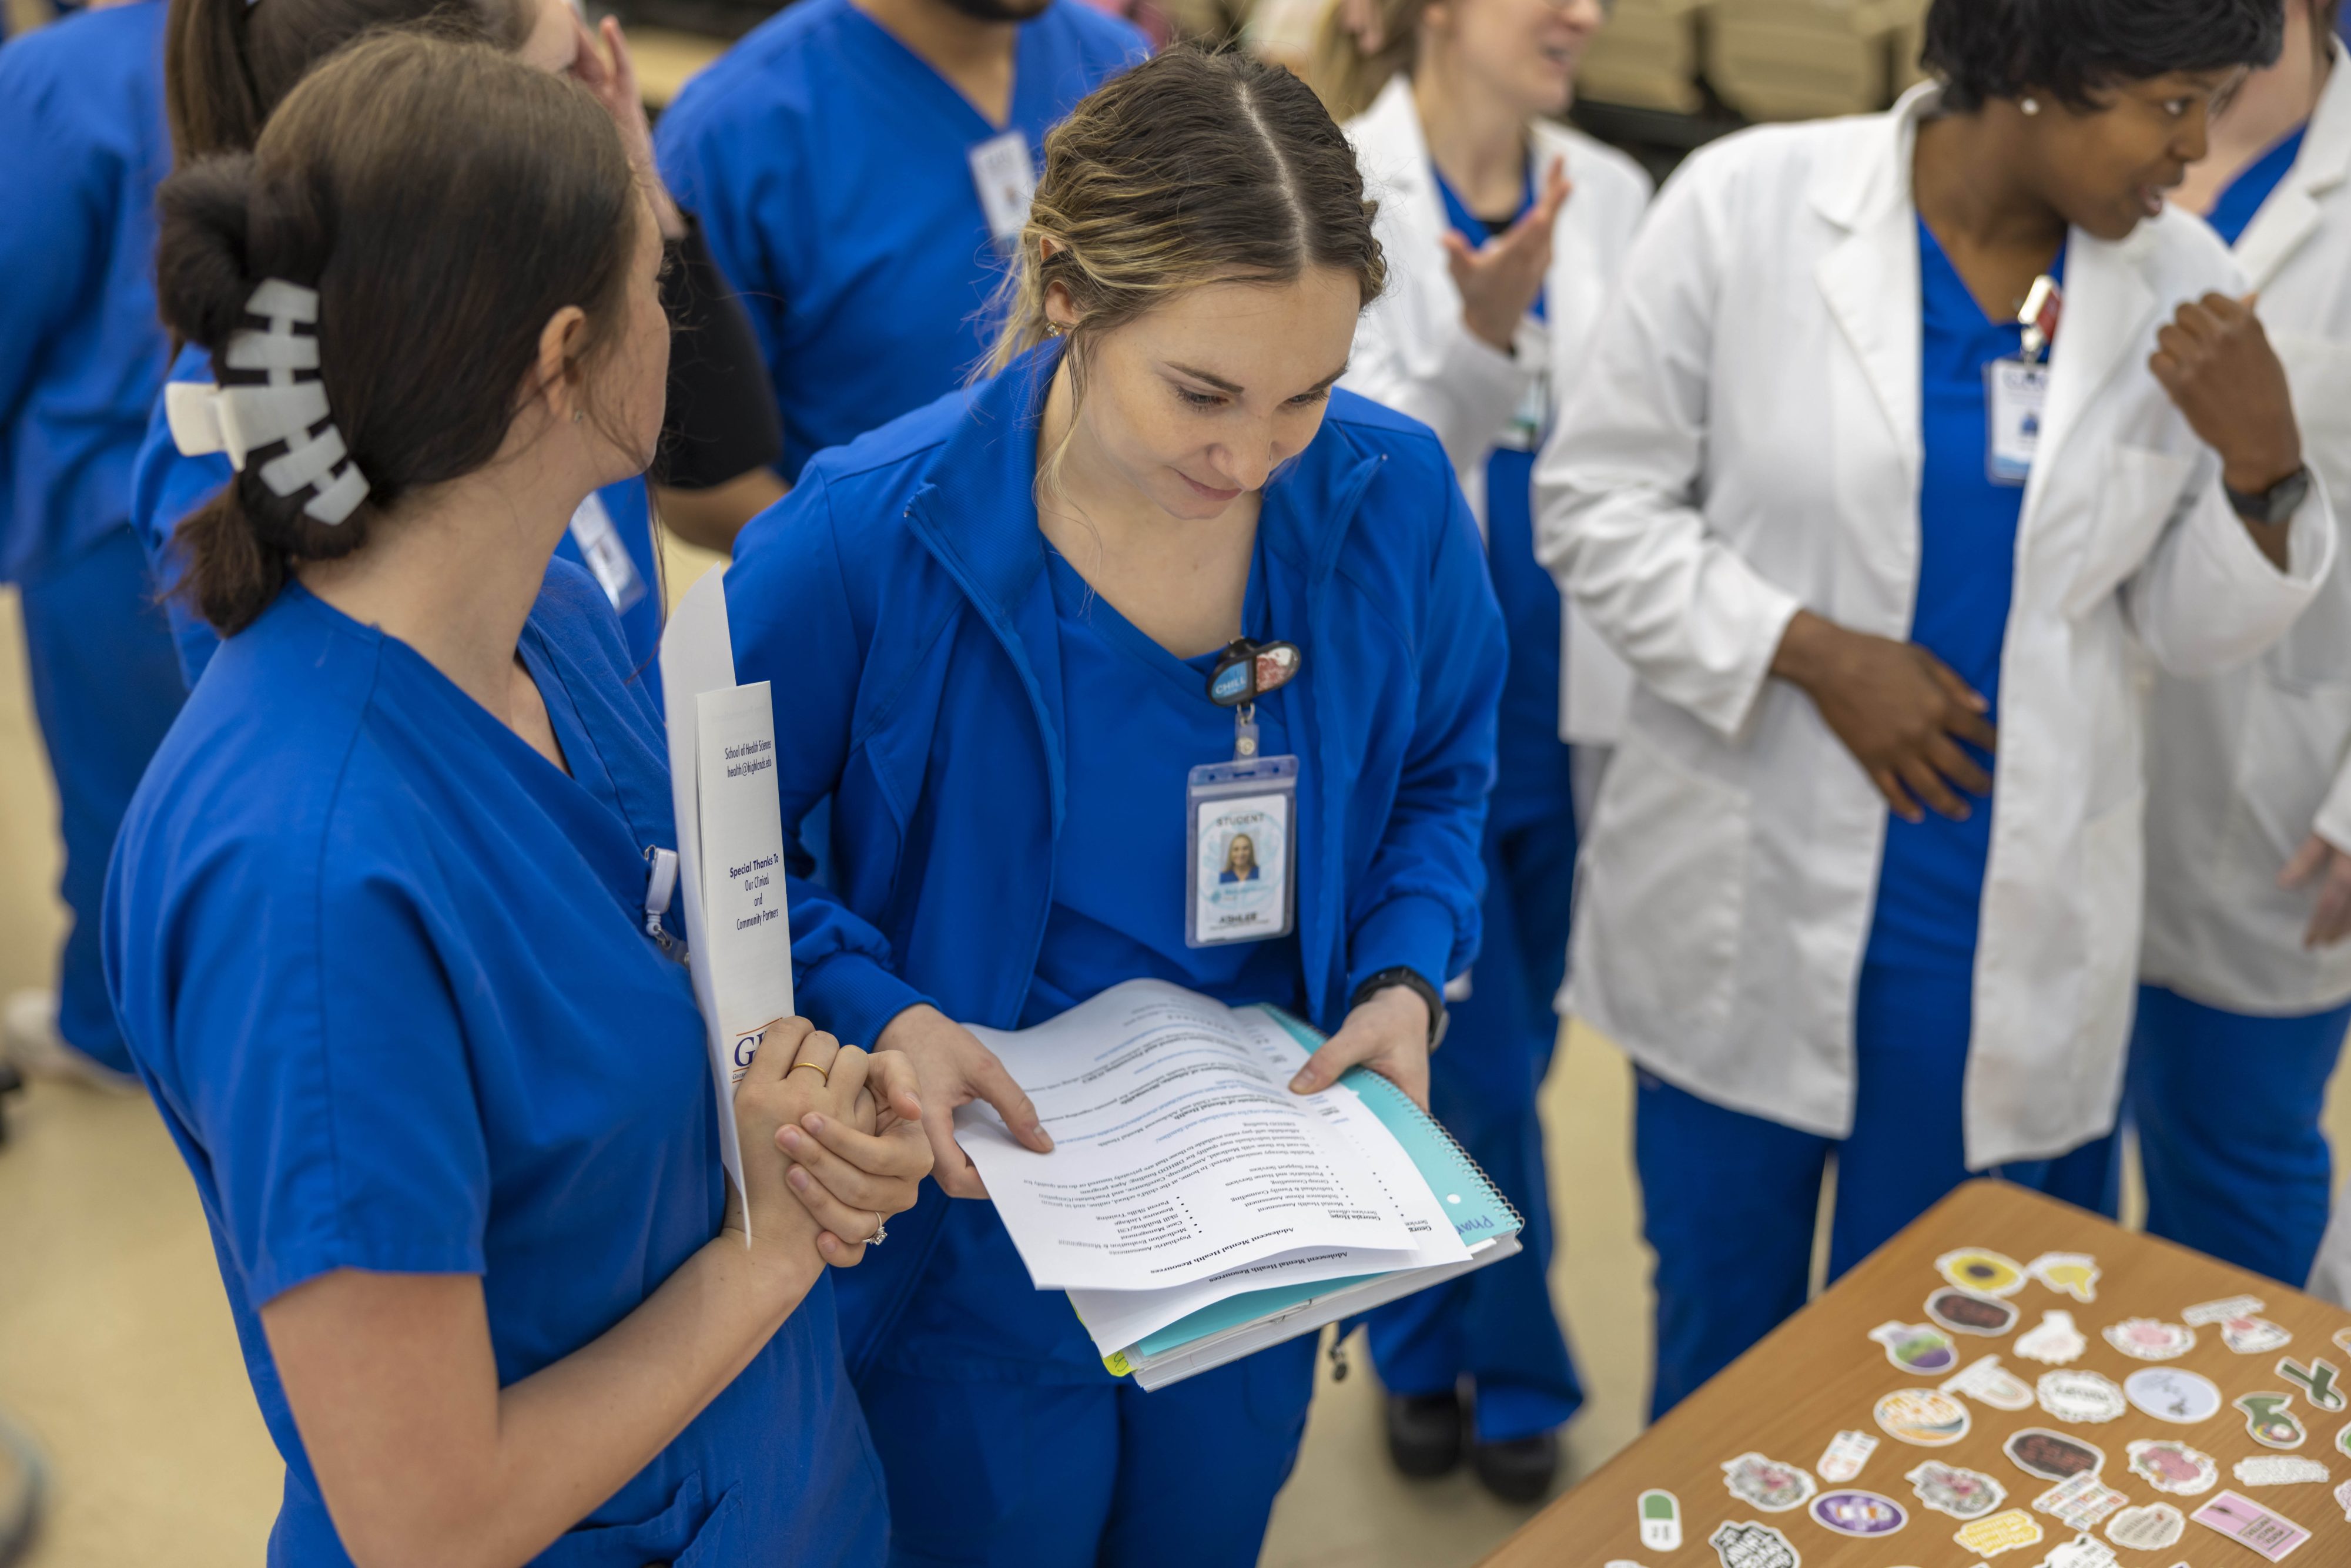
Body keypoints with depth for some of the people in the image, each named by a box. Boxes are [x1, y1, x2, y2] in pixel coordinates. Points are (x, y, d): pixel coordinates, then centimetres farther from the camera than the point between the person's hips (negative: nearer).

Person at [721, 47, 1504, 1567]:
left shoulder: (1394, 498, -14)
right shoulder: (862, 539, -25)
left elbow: (1440, 775, 4)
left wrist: (1404, 979, -12)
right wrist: (881, 1012, -25)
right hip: (981, 1248, -3)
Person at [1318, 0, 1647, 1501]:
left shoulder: (1609, 193, 3)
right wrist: (1480, 338, -32)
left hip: (1567, 712, 4)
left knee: (1498, 1067, 15)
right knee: (1479, 1078, 6)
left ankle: (1427, 1349, 36)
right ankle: (1517, 1374, 31)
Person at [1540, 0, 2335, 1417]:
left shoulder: (2186, 287, -2)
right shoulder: (1749, 202, -9)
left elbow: (2195, 631, 5)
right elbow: (1598, 504, -6)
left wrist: (2263, 467, -14)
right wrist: (1814, 651, -16)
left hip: (2013, 952, 2)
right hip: (1751, 909, -1)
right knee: (1719, 1349, 16)